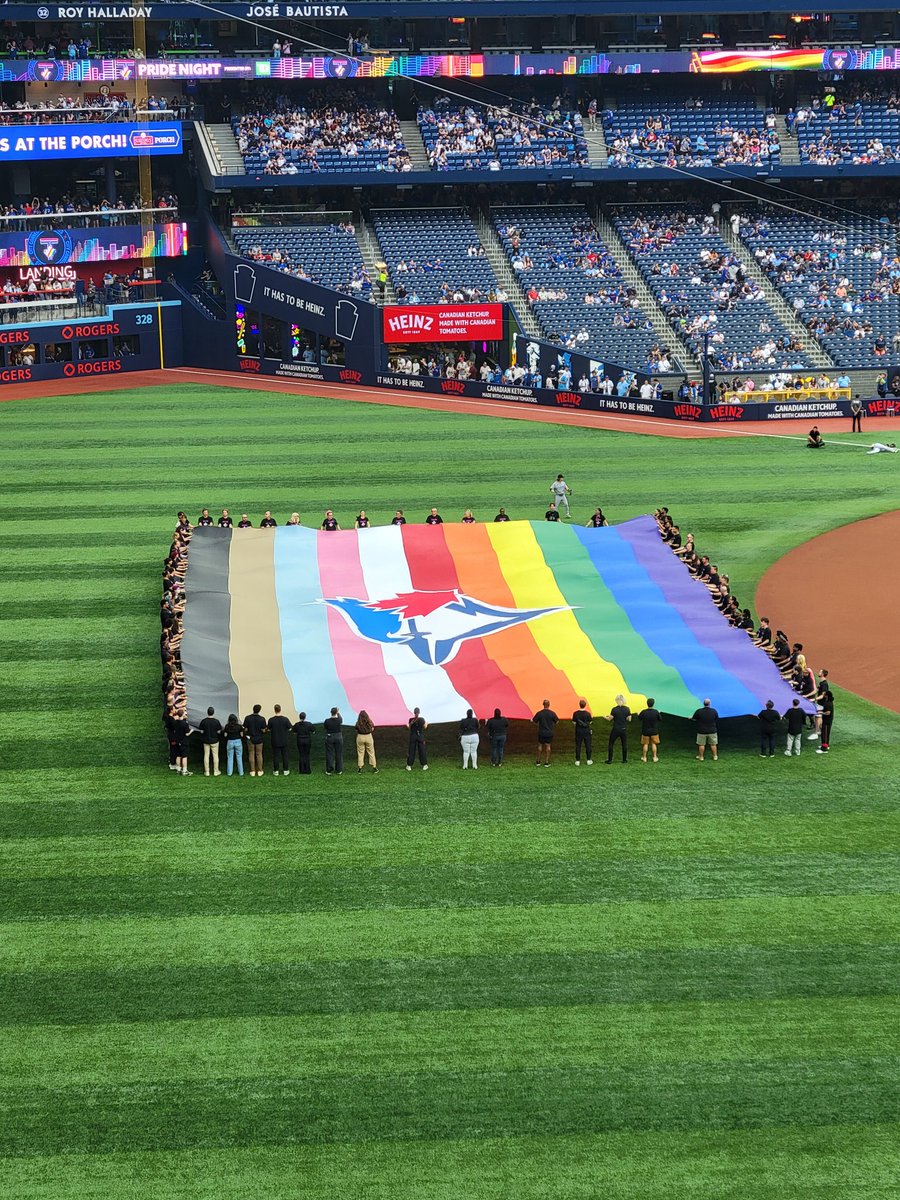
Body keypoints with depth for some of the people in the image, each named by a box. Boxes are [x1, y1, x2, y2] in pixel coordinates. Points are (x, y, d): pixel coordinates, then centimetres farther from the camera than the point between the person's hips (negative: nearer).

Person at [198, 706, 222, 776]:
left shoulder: (203, 721, -10)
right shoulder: (216, 722, -14)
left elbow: (201, 731, -6)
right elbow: (219, 732, -9)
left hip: (206, 741, 1)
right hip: (214, 741, -1)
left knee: (206, 755, 9)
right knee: (215, 755, 9)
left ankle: (206, 771, 11)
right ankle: (216, 771, 12)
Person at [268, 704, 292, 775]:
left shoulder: (271, 720, -13)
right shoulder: (285, 719, -12)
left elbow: (269, 729, -1)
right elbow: (289, 729, -2)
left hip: (275, 741, -1)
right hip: (284, 741, 1)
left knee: (275, 756, 8)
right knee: (285, 755, 11)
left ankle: (276, 771, 11)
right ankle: (286, 770, 16)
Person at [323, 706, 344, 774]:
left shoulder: (327, 721, -13)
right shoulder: (339, 720, -9)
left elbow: (324, 727, 2)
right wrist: (338, 713, 34)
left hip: (329, 737, -1)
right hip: (338, 737, 1)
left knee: (329, 754, 4)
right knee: (339, 754, 10)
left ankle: (329, 770, 2)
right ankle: (339, 770, 14)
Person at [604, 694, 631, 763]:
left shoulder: (614, 709, -13)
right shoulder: (627, 709, -6)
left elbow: (610, 719, -7)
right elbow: (629, 719, -1)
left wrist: (605, 717, 13)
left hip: (615, 729, -2)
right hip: (624, 729, 2)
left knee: (611, 744, 9)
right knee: (624, 744, 14)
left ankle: (609, 759, 9)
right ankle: (624, 759, 17)